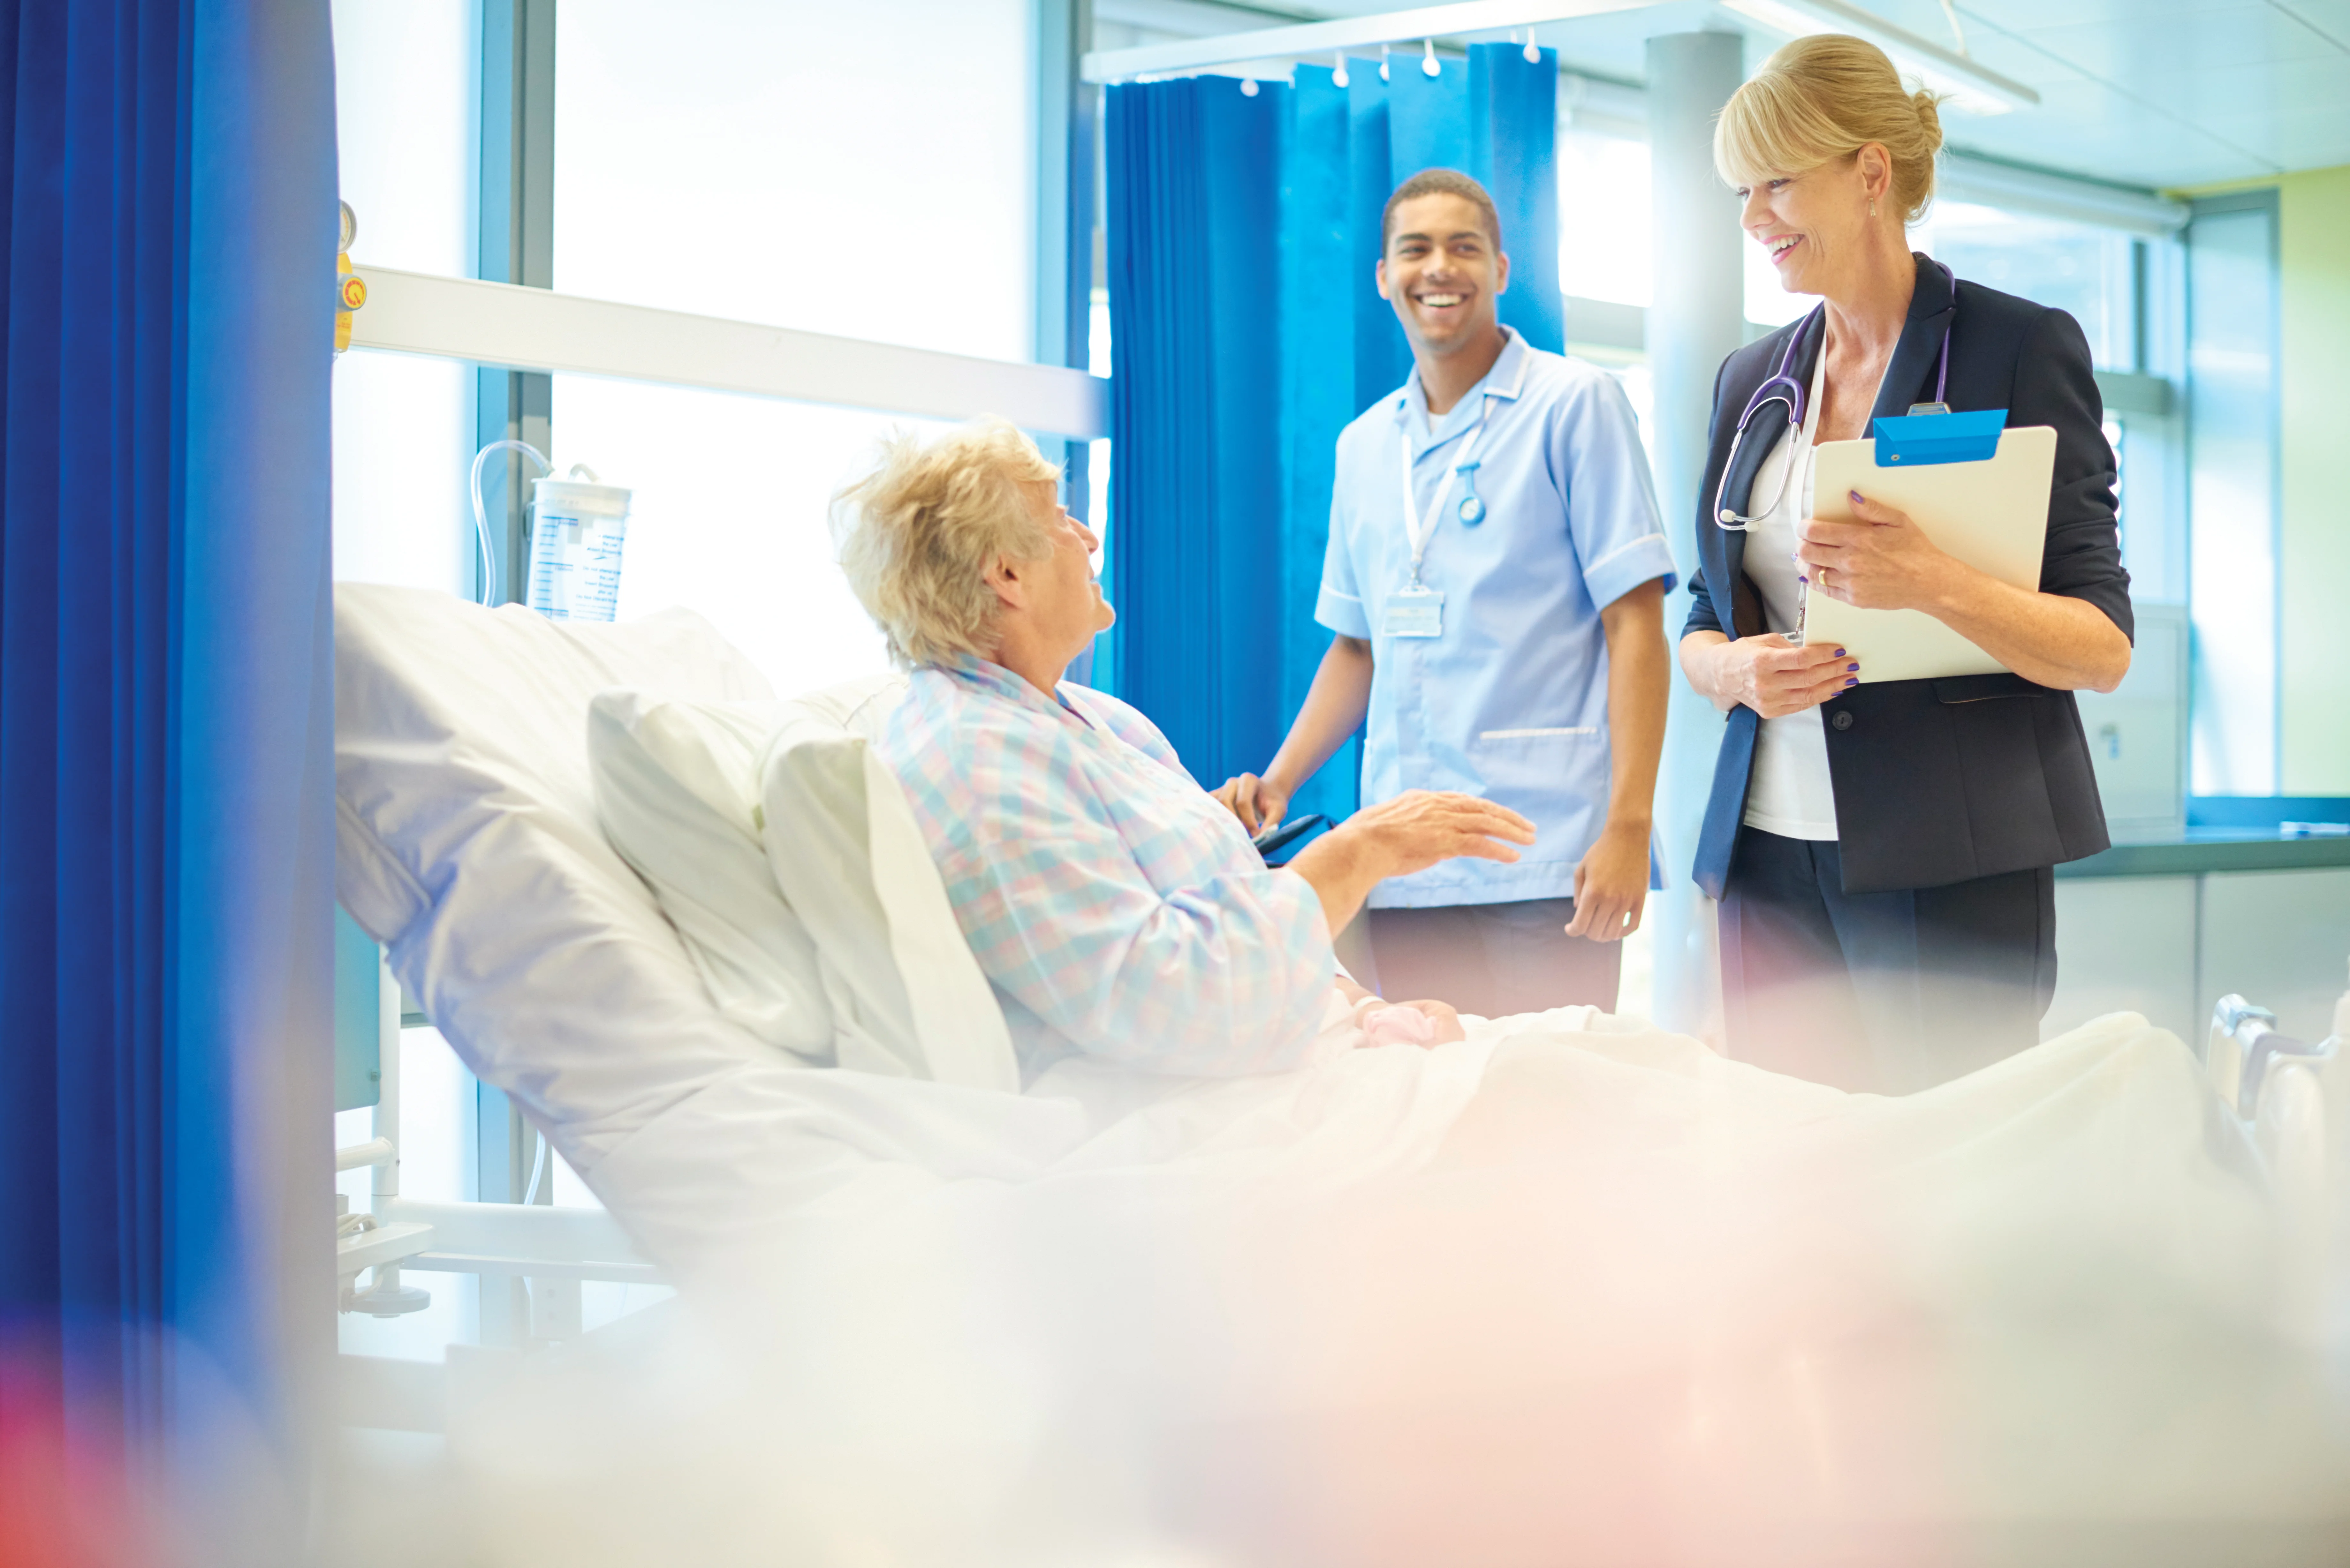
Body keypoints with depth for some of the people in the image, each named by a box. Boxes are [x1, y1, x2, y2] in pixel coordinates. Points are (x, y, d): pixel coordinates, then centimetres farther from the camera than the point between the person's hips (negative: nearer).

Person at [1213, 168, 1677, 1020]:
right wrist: (1277, 785, 7)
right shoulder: (1363, 445, 17)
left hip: (1546, 856, -5)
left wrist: (1630, 824, -14)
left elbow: (1635, 621, -5)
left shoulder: (1575, 404, 1)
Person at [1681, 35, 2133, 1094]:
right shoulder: (1752, 380, 14)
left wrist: (1933, 585, -25)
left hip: (1952, 866, -5)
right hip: (1772, 848, 5)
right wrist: (1736, 668, -5)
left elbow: (2104, 648, -6)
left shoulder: (2020, 347, -2)